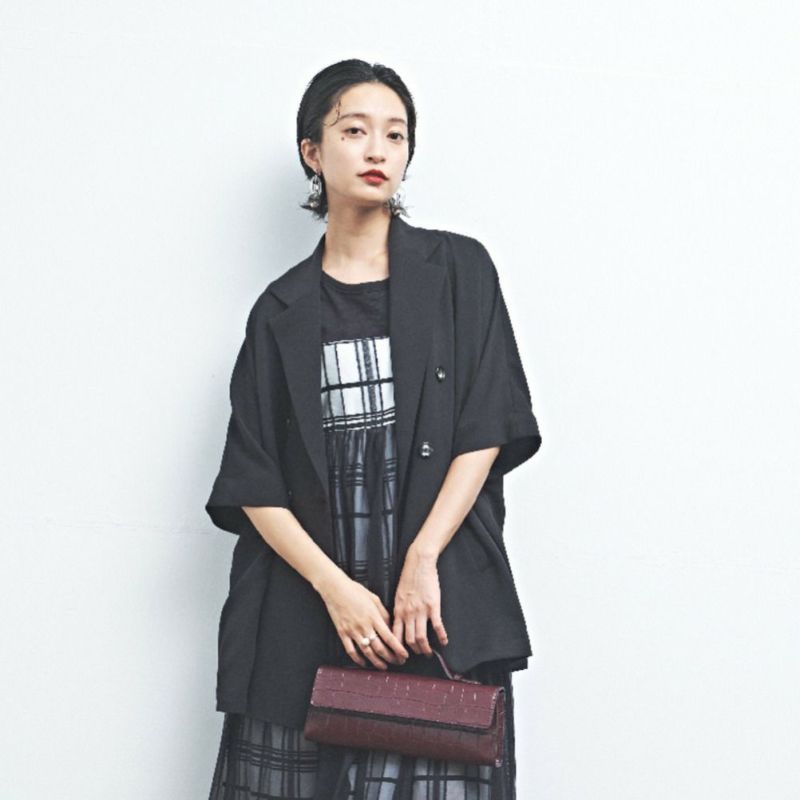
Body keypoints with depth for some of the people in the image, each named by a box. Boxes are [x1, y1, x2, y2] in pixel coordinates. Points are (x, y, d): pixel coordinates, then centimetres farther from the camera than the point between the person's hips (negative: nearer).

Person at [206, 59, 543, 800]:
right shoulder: (283, 310, 9)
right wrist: (335, 589, -10)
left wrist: (423, 561, -13)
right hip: (304, 615, 2)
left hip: (441, 609, -1)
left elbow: (487, 432, -2)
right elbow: (253, 485, 3)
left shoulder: (459, 270, 6)